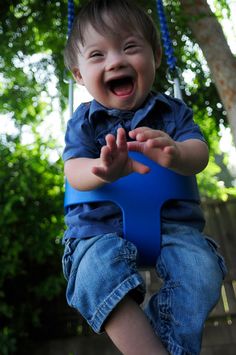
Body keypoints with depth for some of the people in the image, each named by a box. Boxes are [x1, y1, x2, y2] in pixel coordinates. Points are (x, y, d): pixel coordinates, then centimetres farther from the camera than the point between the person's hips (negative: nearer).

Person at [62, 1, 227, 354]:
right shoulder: (83, 121, 5)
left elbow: (199, 153, -7)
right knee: (95, 270, -32)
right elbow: (74, 172, -9)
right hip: (100, 228, 0)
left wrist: (175, 153, -35)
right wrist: (104, 170, -36)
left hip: (171, 222, 1)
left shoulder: (172, 110, 8)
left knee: (200, 269, -26)